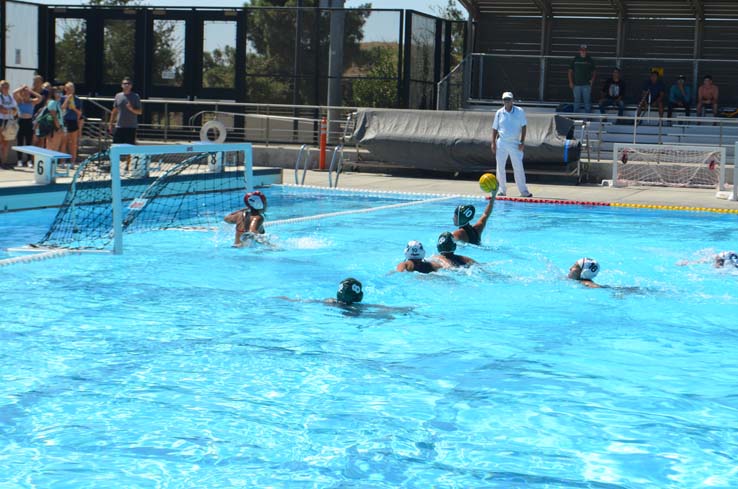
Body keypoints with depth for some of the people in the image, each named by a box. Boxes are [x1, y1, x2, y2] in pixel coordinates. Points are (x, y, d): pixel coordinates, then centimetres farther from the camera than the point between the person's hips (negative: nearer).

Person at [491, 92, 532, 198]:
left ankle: (524, 191, 3)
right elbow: (495, 128, 8)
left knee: (518, 167, -2)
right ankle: (502, 189, 13)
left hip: (515, 143, -1)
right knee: (500, 167, 3)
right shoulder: (499, 113, 4)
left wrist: (522, 141, -6)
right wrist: (493, 143, 0)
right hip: (501, 143, 1)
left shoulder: (519, 111, 1)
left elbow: (524, 127, 1)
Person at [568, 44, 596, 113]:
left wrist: (592, 79, -5)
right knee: (577, 101, 6)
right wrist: (570, 82, 2)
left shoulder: (590, 60, 5)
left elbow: (594, 71, 11)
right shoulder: (575, 60, 7)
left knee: (587, 101, -3)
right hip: (576, 84, 1)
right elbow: (570, 71, 10)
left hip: (586, 85, -1)